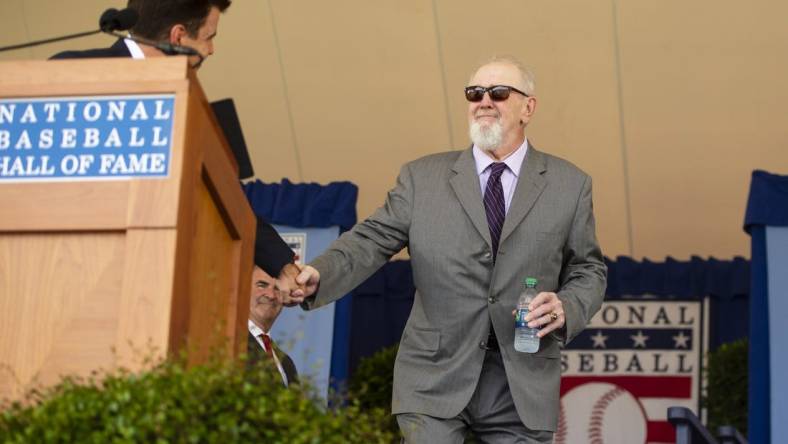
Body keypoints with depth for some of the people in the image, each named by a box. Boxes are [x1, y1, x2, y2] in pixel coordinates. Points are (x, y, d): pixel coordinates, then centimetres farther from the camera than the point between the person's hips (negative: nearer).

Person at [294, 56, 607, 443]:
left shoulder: (569, 185, 7)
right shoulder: (422, 177, 7)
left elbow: (589, 270, 11)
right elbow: (372, 240, 0)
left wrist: (566, 309, -10)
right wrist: (319, 275, -19)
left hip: (523, 384, 1)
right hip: (435, 375, -1)